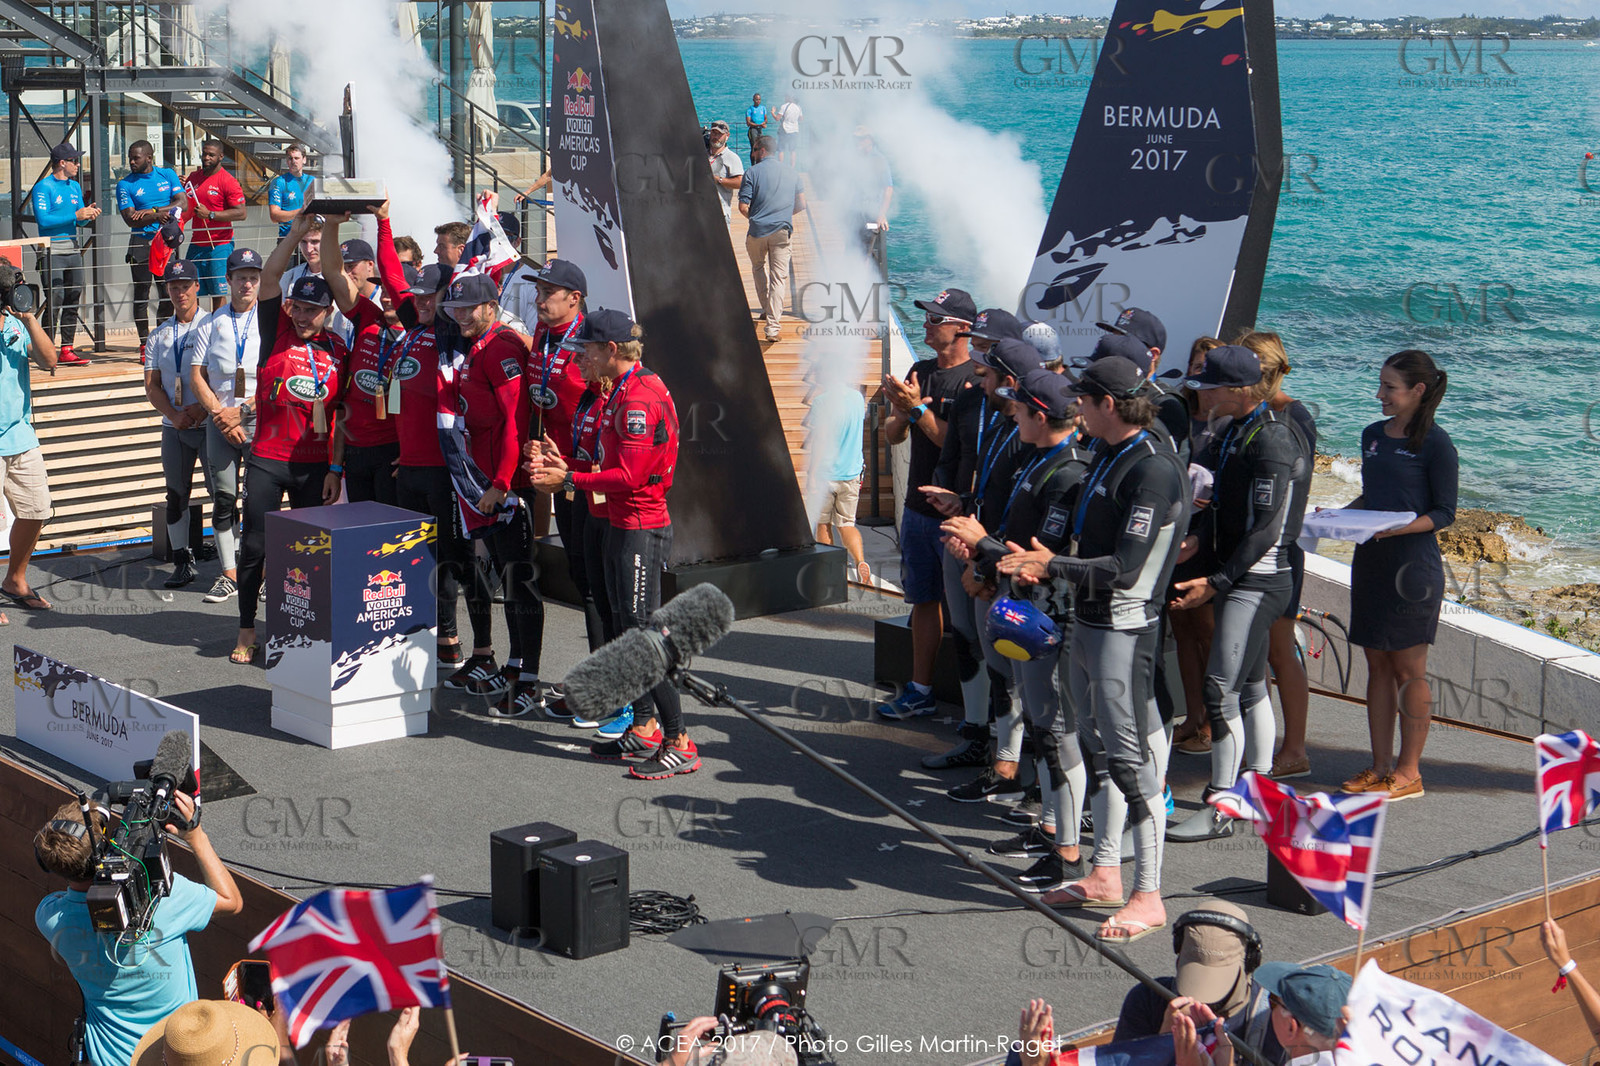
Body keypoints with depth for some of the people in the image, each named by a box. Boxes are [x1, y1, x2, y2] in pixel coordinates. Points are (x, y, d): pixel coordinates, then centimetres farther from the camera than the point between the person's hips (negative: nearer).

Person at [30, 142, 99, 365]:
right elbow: (43, 220, -16)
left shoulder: (75, 186, 17)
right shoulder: (43, 187, -6)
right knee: (55, 300, -12)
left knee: (73, 298, 6)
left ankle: (67, 350, 12)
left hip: (73, 248, 7)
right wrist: (76, 215, -17)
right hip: (52, 250, -7)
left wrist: (88, 214, -2)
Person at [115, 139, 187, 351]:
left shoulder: (167, 175, 6)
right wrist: (158, 217, -27)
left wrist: (152, 210, -16)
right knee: (142, 295, -2)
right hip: (142, 244, -2)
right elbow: (130, 219, -11)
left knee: (168, 294, 5)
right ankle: (145, 344, 4)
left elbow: (182, 203, -5)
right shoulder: (125, 184, -2)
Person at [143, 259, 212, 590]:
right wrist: (174, 414, -8)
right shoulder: (158, 336, 14)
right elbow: (151, 385, 9)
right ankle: (183, 562, 15)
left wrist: (203, 407, -17)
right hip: (173, 427, 5)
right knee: (176, 496, 7)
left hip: (210, 423, -5)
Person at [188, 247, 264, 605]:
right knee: (224, 498, 2)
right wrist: (220, 414, -6)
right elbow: (197, 377, 8)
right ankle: (229, 575, 7)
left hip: (261, 418, -3)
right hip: (220, 420, 3)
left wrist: (243, 411, -11)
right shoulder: (210, 324, 12)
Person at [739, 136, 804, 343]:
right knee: (779, 277, -1)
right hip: (782, 231, 1)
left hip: (757, 231, -1)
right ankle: (773, 326, -11)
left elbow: (743, 207, -6)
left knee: (759, 268, 24)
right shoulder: (792, 173, 10)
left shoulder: (753, 172, -1)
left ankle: (767, 309, 32)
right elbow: (801, 204, 10)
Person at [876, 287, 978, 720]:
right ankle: (920, 690, 19)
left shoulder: (974, 379, -12)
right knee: (923, 599, 12)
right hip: (918, 506, 8)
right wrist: (901, 411, -8)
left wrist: (918, 407, -20)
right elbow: (892, 435, 12)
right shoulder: (920, 371, 12)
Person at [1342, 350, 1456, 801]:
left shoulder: (1435, 444, -10)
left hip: (1413, 566, -7)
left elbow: (1444, 513, -9)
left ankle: (1409, 772, 9)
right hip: (1370, 561, 7)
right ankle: (1380, 767, 17)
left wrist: (1397, 528, -23)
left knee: (1408, 669, 0)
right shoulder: (1373, 435, 11)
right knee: (1377, 664, 10)